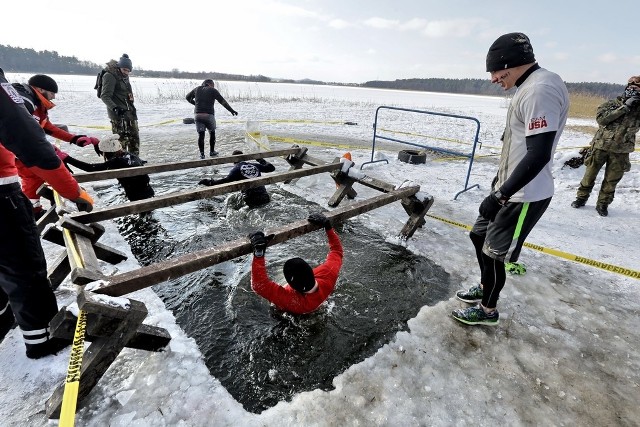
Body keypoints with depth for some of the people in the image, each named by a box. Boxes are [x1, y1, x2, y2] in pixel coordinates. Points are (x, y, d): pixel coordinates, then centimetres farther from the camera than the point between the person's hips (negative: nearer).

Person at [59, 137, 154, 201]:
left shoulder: (116, 162, -16)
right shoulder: (131, 156, 4)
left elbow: (91, 168, -17)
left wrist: (66, 158, -15)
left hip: (139, 200, -8)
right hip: (150, 195, 8)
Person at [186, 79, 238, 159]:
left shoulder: (197, 89, 14)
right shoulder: (213, 90, 1)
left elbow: (188, 97, 25)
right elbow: (223, 101, -5)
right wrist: (231, 110, -3)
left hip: (198, 115, 3)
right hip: (209, 115, -3)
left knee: (200, 135, 6)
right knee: (212, 133, 16)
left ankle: (202, 154, 6)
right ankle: (212, 151, 25)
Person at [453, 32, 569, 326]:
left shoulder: (540, 89, -22)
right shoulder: (529, 87, 11)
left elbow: (539, 154, -27)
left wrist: (500, 195, -26)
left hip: (525, 196, -10)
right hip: (511, 188, 10)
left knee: (493, 252, 3)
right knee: (479, 235, 20)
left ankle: (487, 310, 25)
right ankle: (485, 287, 41)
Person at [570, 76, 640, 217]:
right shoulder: (613, 103, 0)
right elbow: (601, 118, -16)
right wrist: (624, 107, -20)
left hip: (620, 151, 2)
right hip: (601, 146, -2)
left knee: (611, 180, 7)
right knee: (590, 174, 7)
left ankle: (603, 204, 19)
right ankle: (581, 198, 22)